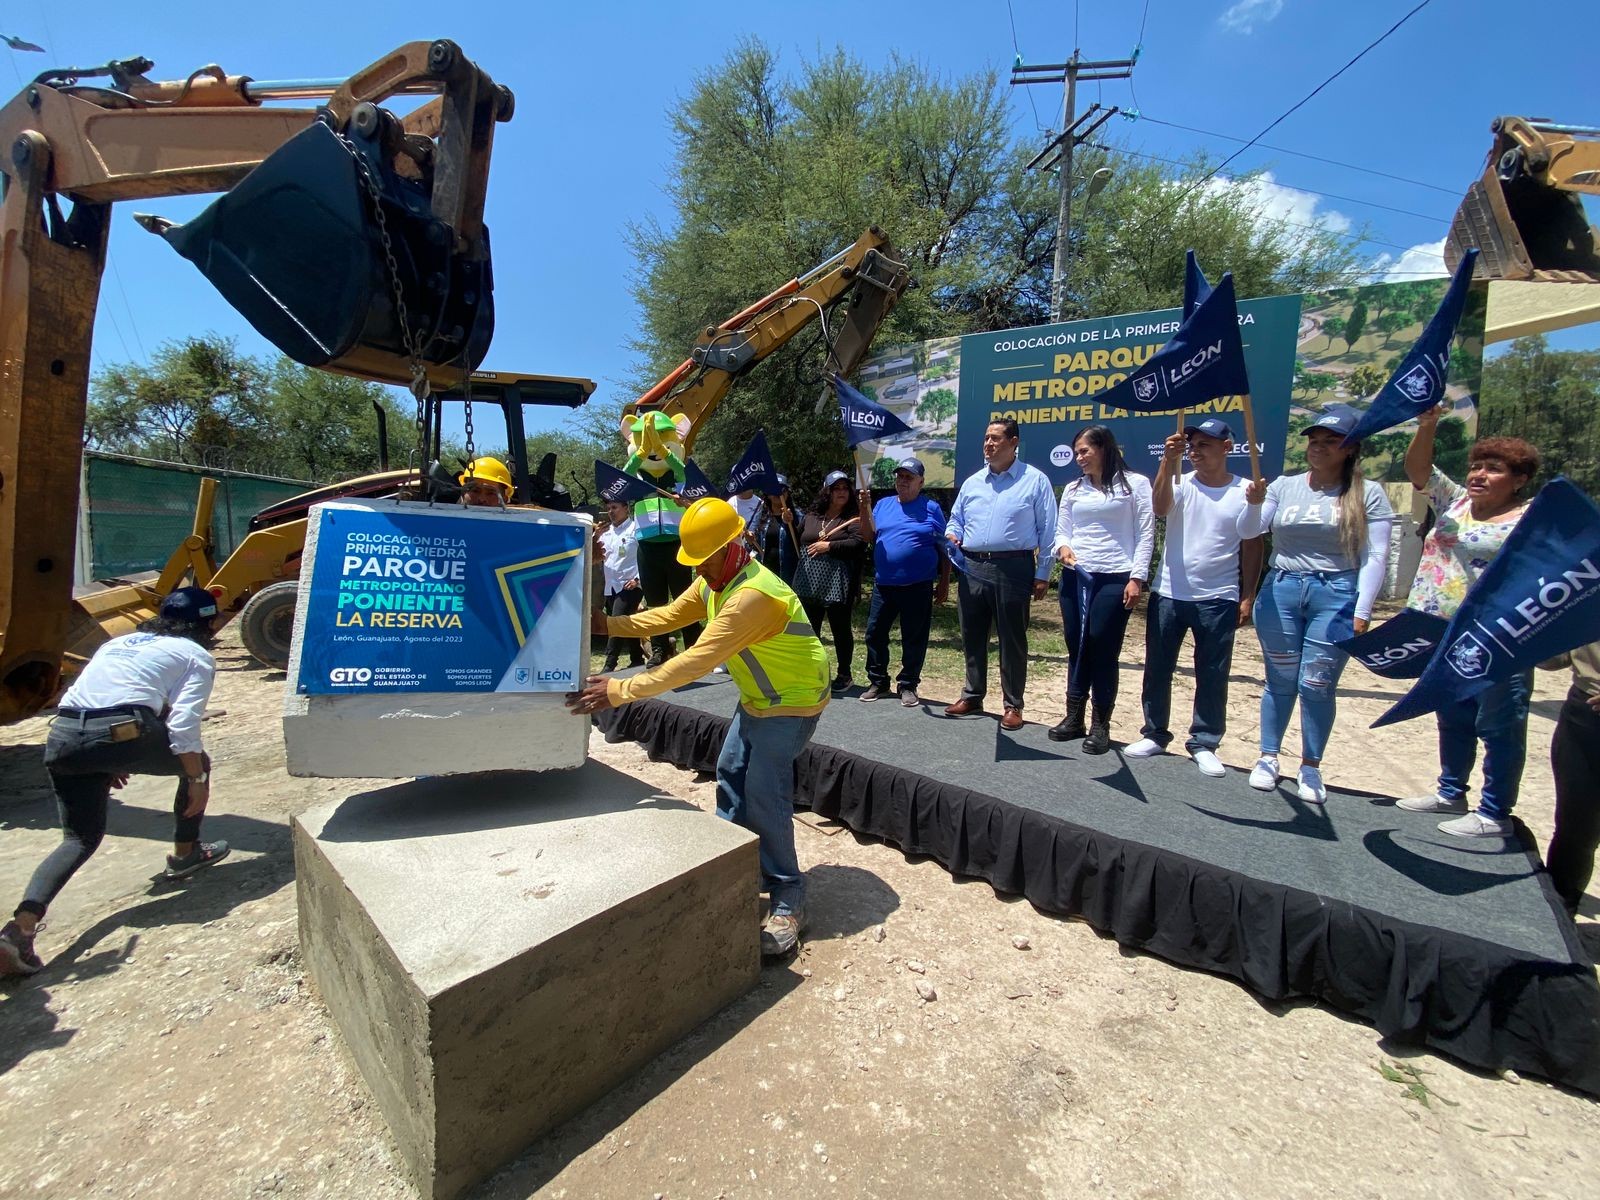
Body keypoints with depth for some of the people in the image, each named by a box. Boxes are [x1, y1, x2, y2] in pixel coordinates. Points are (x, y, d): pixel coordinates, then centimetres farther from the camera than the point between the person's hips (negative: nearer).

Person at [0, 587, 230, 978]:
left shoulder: (119, 642, 29)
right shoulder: (197, 656, 8)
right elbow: (183, 724, -5)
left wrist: (109, 763, 40)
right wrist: (198, 779, 5)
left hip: (63, 736, 6)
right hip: (122, 734, -6)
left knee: (81, 838, 18)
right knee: (196, 763, 23)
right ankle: (185, 854, 35)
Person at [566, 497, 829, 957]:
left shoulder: (752, 595, -34)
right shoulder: (714, 579, -2)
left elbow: (694, 662, -37)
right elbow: (669, 615, 4)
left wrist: (619, 690, -35)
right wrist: (608, 623, -9)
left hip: (792, 702, -10)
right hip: (758, 698, 10)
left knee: (763, 795, -12)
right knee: (730, 774, 15)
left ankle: (788, 901, 4)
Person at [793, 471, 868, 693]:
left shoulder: (853, 517, -1)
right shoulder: (811, 516, 14)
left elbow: (859, 543, -16)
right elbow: (797, 541, 23)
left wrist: (828, 546, -15)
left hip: (837, 585, -4)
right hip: (808, 583, 5)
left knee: (841, 630, 4)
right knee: (809, 630, 11)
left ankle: (844, 675, 19)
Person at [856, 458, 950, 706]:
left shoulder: (931, 508, 3)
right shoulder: (883, 504, 13)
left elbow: (943, 549, 4)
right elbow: (869, 535, 3)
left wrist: (944, 583, 0)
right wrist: (865, 507, -9)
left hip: (918, 587, -3)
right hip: (884, 584, 3)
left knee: (914, 639, 4)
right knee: (875, 633, 7)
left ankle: (908, 686, 17)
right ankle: (878, 682, 21)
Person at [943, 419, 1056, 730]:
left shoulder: (1035, 480, 0)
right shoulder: (972, 482, 14)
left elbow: (1047, 531, -2)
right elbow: (956, 519, 23)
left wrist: (1043, 574, -5)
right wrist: (952, 535, -1)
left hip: (1013, 569, -5)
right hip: (972, 568, 5)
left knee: (1012, 639, 3)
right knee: (972, 636, 12)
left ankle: (1013, 705, 14)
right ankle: (972, 696, 25)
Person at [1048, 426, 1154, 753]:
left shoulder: (1135, 484, 1)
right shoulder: (1073, 489, 14)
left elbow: (1145, 534, -2)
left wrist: (1136, 577, -10)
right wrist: (1062, 547, -9)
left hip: (1114, 578, -4)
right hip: (1075, 577, 5)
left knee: (1104, 650, -3)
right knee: (1077, 648, 9)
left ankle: (1100, 725, 9)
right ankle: (1074, 717, 20)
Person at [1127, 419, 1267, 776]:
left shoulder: (1245, 491, 2)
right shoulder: (1181, 484, 2)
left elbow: (1251, 547, 4)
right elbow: (1159, 508, -20)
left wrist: (1247, 596, -1)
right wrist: (1168, 461, -28)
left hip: (1218, 600, -1)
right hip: (1169, 595, 1)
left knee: (1212, 676, 6)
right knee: (1157, 669, 8)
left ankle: (1204, 744, 18)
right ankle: (1155, 734, 21)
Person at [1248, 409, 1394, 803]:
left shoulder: (1367, 494, 3)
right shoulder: (1284, 486, 9)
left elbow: (1375, 558, -1)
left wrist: (1361, 612, -7)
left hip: (1335, 596, -2)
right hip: (1280, 590, 2)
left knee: (1317, 686, 0)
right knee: (1280, 681, 9)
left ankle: (1311, 768, 17)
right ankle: (1268, 758, 20)